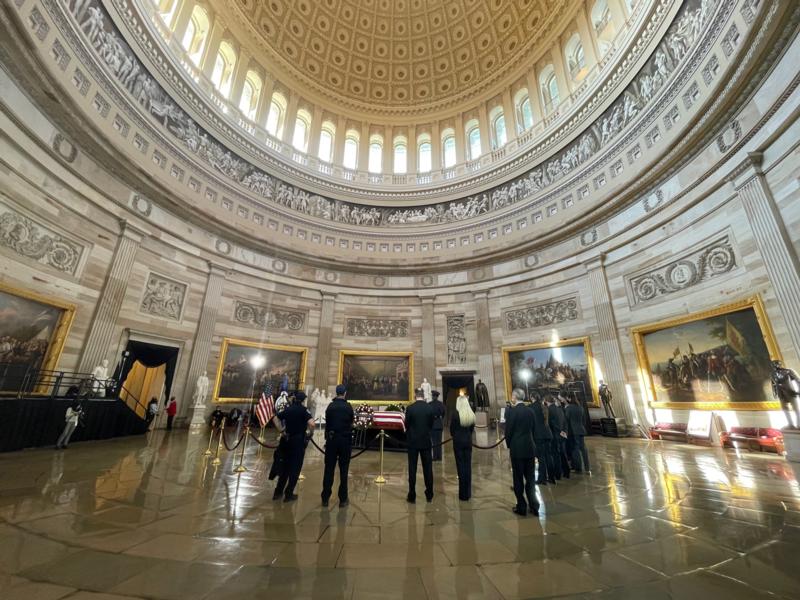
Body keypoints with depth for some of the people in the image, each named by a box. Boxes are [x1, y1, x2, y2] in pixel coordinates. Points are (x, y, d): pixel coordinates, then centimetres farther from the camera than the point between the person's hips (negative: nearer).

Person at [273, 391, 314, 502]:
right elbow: (311, 423, -28)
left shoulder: (288, 409, 3)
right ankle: (289, 494, 14)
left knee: (285, 465, 20)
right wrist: (310, 433, -11)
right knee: (295, 468, 7)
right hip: (300, 440, -5)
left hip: (288, 439, 5)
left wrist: (281, 430, 18)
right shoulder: (303, 410, -14)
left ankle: (278, 492, 27)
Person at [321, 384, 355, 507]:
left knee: (329, 469, 10)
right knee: (343, 470, 7)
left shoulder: (330, 406, -3)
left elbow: (327, 422, 3)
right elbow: (352, 422, 4)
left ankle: (325, 498, 16)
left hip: (331, 439, 2)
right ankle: (343, 499, 13)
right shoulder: (348, 407, -8)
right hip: (345, 440, -2)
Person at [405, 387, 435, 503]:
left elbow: (406, 425, -4)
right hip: (426, 441, 2)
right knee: (428, 468, 12)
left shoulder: (410, 408, -13)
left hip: (413, 441, -2)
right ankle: (429, 495, 21)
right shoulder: (430, 408, -6)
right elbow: (431, 425, 3)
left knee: (412, 469, 7)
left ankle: (412, 496, 13)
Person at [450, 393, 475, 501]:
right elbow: (472, 429, 7)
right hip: (468, 441, 4)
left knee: (460, 466, 4)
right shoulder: (472, 415, -2)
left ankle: (463, 494, 10)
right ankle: (468, 493, 20)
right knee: (468, 465, 11)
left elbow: (452, 430, -4)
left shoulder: (456, 414, -14)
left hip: (458, 442, -4)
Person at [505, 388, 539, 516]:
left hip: (517, 449, -5)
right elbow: (534, 430, 8)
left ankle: (521, 507, 15)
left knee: (518, 478, 7)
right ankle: (533, 506, 19)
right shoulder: (530, 411, 2)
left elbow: (508, 431, -10)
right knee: (530, 478, 15)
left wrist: (509, 445, 7)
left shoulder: (510, 411, -14)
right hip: (530, 448, 5)